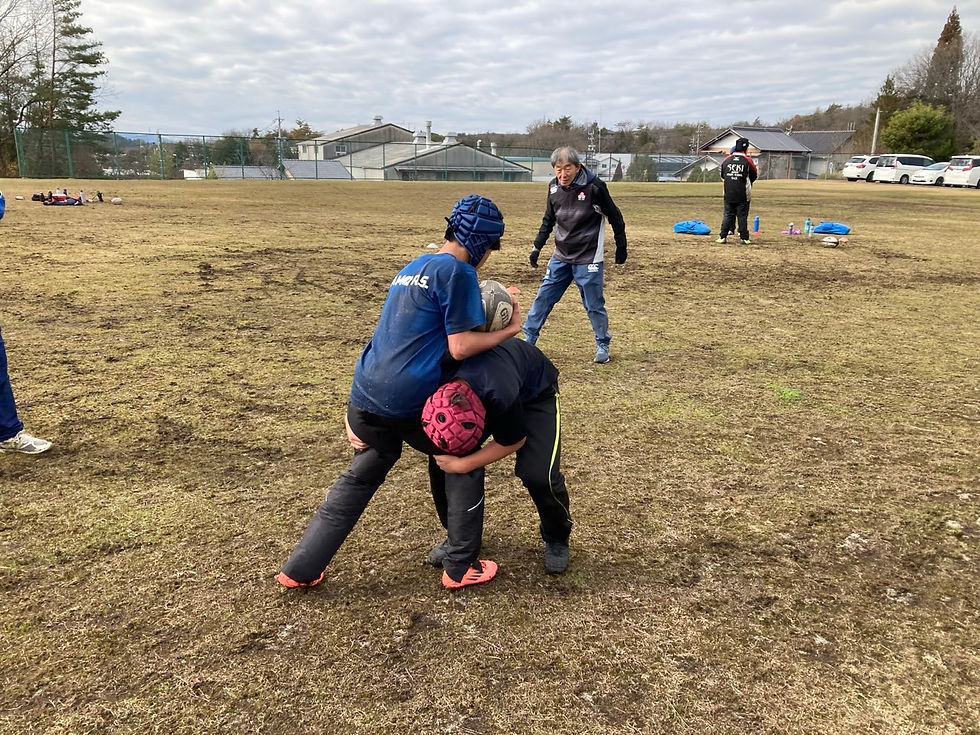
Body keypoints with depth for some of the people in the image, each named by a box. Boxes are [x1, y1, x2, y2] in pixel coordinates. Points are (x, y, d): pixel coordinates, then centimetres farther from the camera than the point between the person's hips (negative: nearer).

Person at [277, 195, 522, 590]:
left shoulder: (413, 266, 19)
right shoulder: (458, 272, -8)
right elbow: (460, 347, -12)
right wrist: (509, 330, -1)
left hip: (366, 395, 7)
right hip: (411, 404, -7)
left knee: (361, 476, 24)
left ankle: (299, 569, 27)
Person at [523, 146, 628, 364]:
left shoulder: (594, 186, -15)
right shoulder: (554, 187, 0)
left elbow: (615, 217, -4)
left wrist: (621, 247, 3)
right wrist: (537, 246, 13)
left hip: (588, 259, -5)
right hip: (560, 257, 5)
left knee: (594, 305, 3)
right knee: (543, 297, 5)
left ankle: (602, 346, 20)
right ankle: (527, 340, 15)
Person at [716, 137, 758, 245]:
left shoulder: (726, 159, 0)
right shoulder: (748, 160, -6)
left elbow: (722, 176, 12)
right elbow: (754, 176, 4)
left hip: (728, 193, 2)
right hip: (743, 194, -2)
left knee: (728, 214, 8)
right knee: (742, 215, 4)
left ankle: (723, 237, 3)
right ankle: (744, 238, 5)